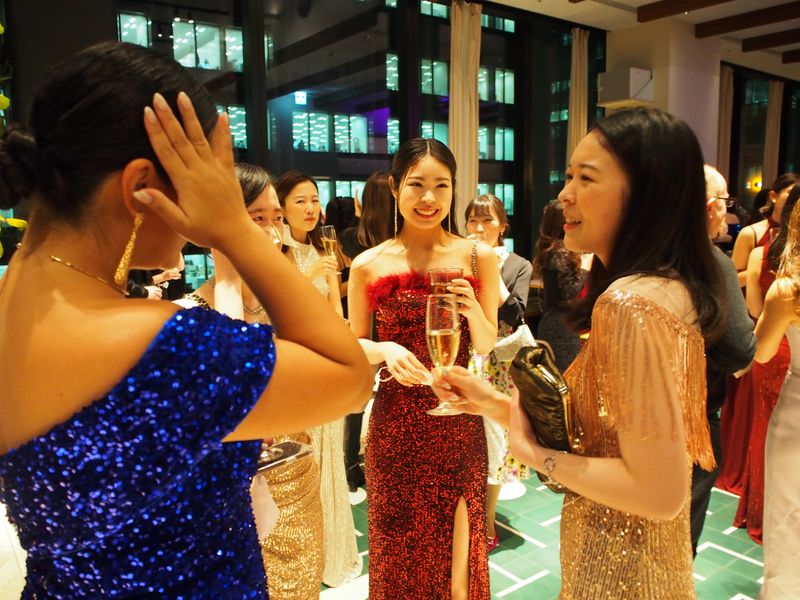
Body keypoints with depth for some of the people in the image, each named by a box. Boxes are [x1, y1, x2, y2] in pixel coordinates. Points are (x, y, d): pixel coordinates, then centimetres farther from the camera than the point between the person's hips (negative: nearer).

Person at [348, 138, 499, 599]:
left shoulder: (478, 257, -2)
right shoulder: (369, 265, -5)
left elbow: (487, 345, 3)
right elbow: (353, 345, 5)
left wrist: (473, 309, -17)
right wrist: (386, 350, -16)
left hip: (458, 421, 1)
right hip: (395, 422, 0)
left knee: (457, 543, 13)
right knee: (400, 544, 15)